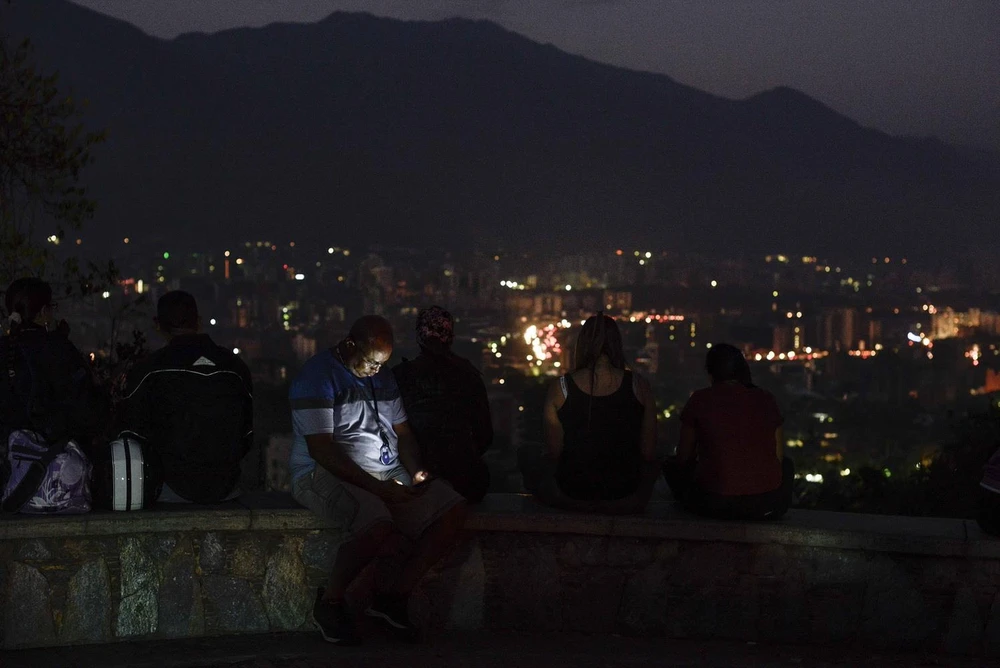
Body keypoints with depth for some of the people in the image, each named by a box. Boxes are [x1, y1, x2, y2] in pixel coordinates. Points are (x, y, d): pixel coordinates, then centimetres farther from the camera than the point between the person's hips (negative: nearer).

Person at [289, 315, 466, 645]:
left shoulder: (383, 377, 16)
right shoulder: (318, 376, -10)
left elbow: (403, 432, 20)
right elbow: (320, 449, -18)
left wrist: (416, 472, -1)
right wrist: (375, 487, -22)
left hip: (389, 476, 8)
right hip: (325, 476, -8)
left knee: (452, 508, -13)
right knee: (376, 521, -38)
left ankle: (392, 594, -11)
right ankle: (330, 603, -15)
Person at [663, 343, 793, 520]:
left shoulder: (699, 400, 0)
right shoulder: (766, 399, 5)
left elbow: (684, 457, 8)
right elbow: (778, 456, 12)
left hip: (716, 504, -2)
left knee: (672, 466, 27)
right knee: (786, 465, 37)